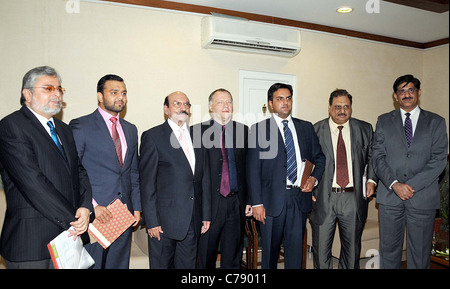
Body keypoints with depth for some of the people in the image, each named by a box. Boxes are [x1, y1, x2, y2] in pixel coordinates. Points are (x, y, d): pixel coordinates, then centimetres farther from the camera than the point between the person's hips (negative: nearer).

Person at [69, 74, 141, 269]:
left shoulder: (130, 129, 13)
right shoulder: (80, 126, -5)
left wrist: (136, 207, 10)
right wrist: (91, 206, -16)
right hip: (93, 212, -5)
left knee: (119, 264, 13)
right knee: (91, 264, 4)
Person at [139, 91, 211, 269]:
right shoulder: (152, 136, -5)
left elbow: (204, 179, 11)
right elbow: (147, 183, -8)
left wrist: (206, 215, 9)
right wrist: (151, 221, -12)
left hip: (193, 221, 5)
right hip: (164, 220, -4)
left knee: (188, 265, 15)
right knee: (161, 264, 9)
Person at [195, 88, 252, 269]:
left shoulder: (244, 131, 7)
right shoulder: (198, 132, -2)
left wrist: (250, 199, 5)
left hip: (237, 203, 3)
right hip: (210, 202, -2)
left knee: (233, 255, 15)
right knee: (206, 254, 11)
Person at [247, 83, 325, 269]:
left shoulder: (306, 127, 12)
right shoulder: (259, 129, 0)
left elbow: (319, 157, 20)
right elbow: (253, 169, -5)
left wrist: (314, 178, 0)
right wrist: (257, 203, -10)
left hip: (300, 197, 3)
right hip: (273, 199, -2)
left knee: (296, 248, 9)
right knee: (270, 249, 10)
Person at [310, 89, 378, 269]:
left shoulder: (365, 129, 6)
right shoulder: (315, 131, -1)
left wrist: (371, 180, 2)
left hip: (354, 198, 2)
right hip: (323, 198, -2)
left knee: (352, 249, 16)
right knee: (321, 249, 7)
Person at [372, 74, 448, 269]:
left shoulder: (436, 122, 7)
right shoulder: (384, 121, 9)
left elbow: (439, 160, -2)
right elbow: (377, 157, 2)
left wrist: (411, 186, -12)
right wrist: (394, 184, -12)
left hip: (423, 198, 0)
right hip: (390, 196, 1)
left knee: (420, 253, 7)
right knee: (389, 250, 8)